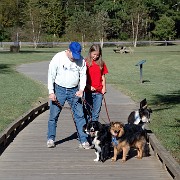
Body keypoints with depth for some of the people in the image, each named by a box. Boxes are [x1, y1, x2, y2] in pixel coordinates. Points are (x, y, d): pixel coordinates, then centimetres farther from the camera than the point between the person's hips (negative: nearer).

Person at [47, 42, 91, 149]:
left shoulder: (81, 60, -4)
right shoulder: (58, 58, -11)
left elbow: (83, 75, 3)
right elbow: (51, 75, -7)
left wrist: (81, 89, -13)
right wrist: (51, 92, -11)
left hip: (74, 91, 2)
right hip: (59, 89, -2)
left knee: (79, 115, -2)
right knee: (54, 115, 2)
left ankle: (84, 140, 3)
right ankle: (51, 139, 17)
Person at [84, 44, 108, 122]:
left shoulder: (101, 63, 7)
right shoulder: (86, 62, -3)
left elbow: (103, 76, 11)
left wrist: (104, 87, 1)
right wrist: (88, 86, -13)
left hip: (99, 92, 3)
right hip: (88, 91, -3)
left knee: (96, 112, 7)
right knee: (88, 112, 6)